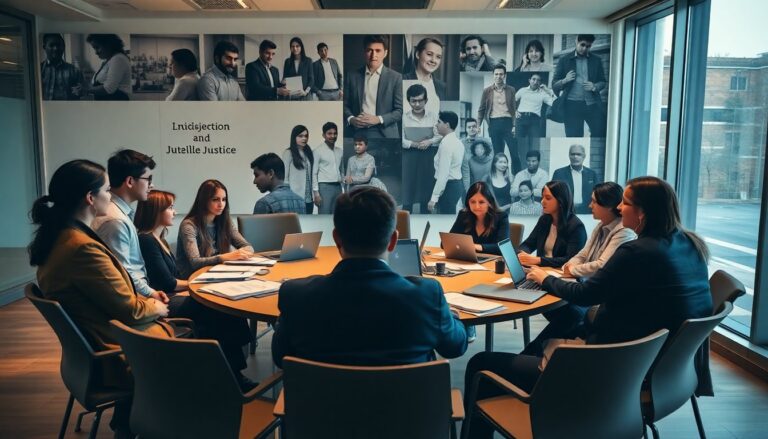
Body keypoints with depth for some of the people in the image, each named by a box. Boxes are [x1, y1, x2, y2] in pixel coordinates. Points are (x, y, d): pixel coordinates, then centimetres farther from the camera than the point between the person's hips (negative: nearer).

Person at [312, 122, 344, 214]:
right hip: (324, 187, -6)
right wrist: (316, 192, -13)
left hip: (338, 187, 6)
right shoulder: (317, 150, -4)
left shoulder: (340, 151, 13)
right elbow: (314, 173, -7)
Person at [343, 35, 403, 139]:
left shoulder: (395, 77, 1)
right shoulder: (352, 76, 8)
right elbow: (345, 104, 11)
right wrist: (350, 118, -10)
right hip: (357, 132, 2)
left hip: (384, 134, -1)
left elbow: (400, 110, -2)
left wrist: (379, 119, -15)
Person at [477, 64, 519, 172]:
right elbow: (481, 109, 9)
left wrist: (514, 125, -5)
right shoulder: (487, 91, 7)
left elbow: (514, 108, 6)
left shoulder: (511, 90, 8)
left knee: (514, 152, -5)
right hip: (494, 123, 0)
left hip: (507, 122, 0)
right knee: (498, 153, 5)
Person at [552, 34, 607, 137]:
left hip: (592, 103, 2)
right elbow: (554, 84, 6)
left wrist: (594, 86, -8)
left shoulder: (596, 60, 13)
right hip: (572, 105, -2)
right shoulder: (564, 60, 7)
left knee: (600, 133, -8)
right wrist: (565, 80, -16)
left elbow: (603, 82, 15)